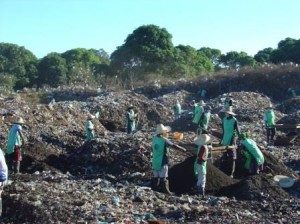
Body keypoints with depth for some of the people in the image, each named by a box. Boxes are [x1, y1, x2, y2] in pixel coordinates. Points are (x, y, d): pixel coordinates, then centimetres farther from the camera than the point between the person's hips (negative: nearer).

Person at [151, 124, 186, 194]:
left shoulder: (154, 138, -2)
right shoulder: (164, 140, -20)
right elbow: (174, 145, -13)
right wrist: (182, 148, 0)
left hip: (155, 161, 6)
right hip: (162, 162, -6)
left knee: (156, 175, 17)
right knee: (163, 177, 2)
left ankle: (154, 187, 23)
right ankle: (165, 189, 8)